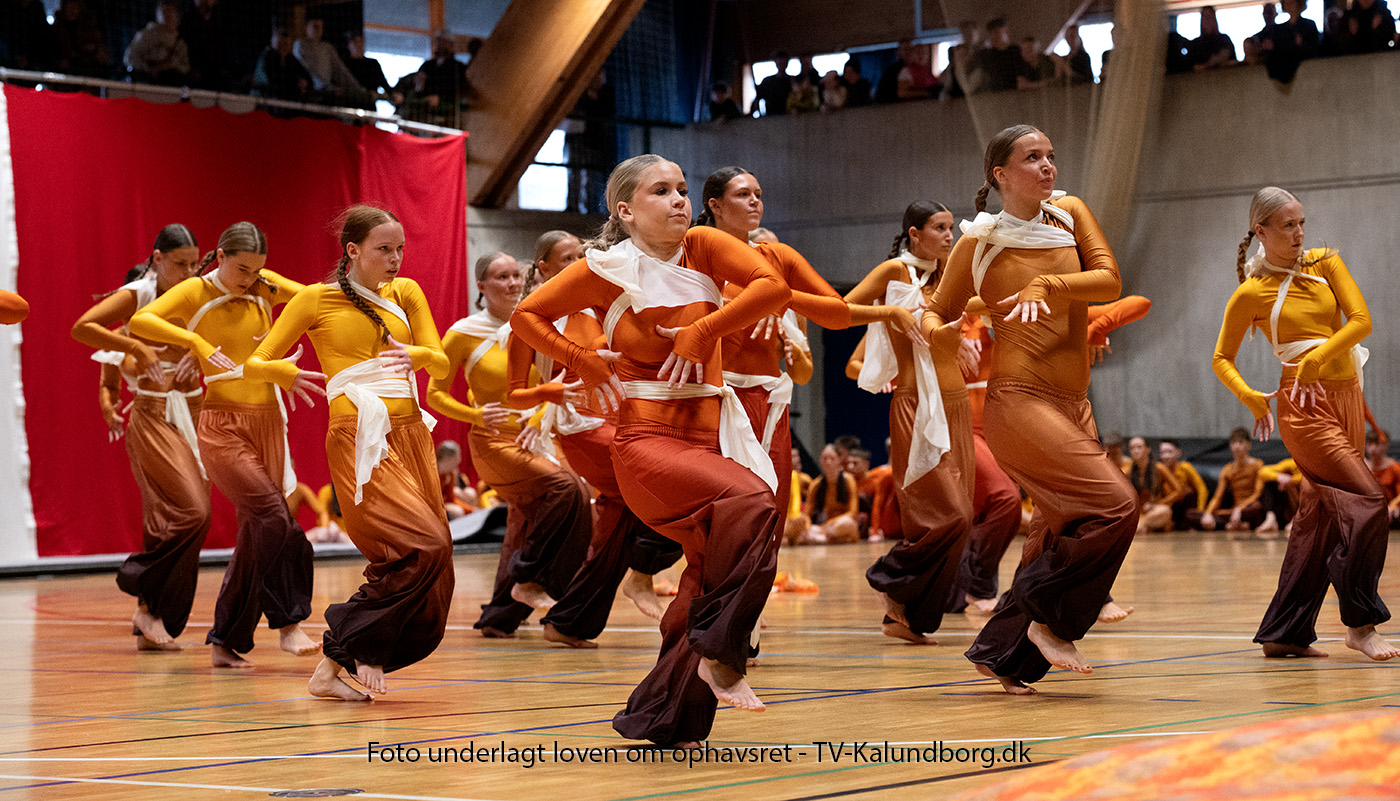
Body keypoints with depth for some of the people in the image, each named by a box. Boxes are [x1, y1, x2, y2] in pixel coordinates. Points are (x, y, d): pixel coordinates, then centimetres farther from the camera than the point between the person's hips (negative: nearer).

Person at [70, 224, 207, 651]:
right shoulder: (136, 295, -6)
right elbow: (82, 328, -17)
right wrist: (136, 348, -23)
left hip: (192, 415, 6)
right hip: (153, 418, -6)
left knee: (172, 518, 4)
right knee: (189, 511, -19)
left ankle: (151, 626, 12)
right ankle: (148, 602, -3)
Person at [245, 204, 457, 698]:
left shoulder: (405, 293, 16)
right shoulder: (316, 300, 4)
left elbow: (442, 364, 10)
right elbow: (254, 364, 3)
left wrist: (414, 355, -13)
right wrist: (285, 373, -19)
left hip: (409, 434, 6)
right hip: (359, 439, -6)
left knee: (422, 568, -1)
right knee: (423, 546, -22)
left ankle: (334, 667, 9)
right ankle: (358, 648, -5)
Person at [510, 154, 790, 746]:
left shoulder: (703, 247, 5)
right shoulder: (608, 270, -1)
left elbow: (773, 286, -9)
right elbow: (527, 316, 6)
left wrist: (701, 332, -13)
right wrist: (586, 365, -3)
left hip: (709, 435, 5)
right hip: (647, 438, -5)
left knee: (712, 573, 5)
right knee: (750, 501, -30)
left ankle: (659, 719, 19)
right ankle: (720, 653, -21)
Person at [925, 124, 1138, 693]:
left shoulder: (1070, 215, 10)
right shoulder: (980, 243, -1)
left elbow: (1109, 281, -3)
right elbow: (937, 311, 7)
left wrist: (1046, 284, -18)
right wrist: (939, 336, -16)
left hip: (1072, 405, 6)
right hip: (1019, 398, -6)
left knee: (1063, 532, 7)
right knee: (1114, 504, -19)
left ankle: (1000, 653, 17)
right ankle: (1049, 617, -6)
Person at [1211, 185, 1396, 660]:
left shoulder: (1324, 263, 9)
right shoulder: (1251, 293, -2)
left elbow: (1361, 320, 0)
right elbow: (1222, 359, 4)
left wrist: (1321, 353, -15)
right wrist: (1250, 396, -13)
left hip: (1346, 398, 6)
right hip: (1305, 405, -6)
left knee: (1320, 516, 5)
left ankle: (1284, 633, 11)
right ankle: (1360, 624, -8)